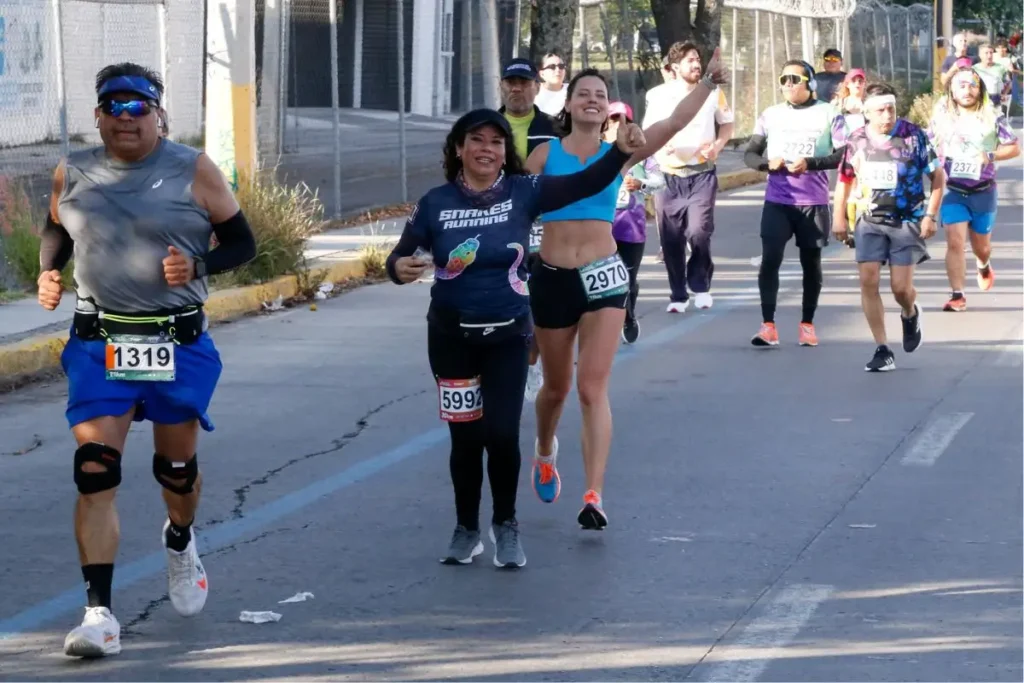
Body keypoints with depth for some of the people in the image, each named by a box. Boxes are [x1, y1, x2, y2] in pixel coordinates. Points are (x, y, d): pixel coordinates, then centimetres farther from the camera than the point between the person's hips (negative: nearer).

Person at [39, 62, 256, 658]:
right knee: (95, 470, -12)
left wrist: (198, 264, -18)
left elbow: (242, 243, 1)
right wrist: (48, 274, 0)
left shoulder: (193, 172, -3)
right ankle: (99, 614, -13)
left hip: (179, 343, -1)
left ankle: (181, 541, 51)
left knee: (177, 464, 14)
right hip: (99, 343, 1)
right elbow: (56, 230, 20)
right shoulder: (73, 175, 4)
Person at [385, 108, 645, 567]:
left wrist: (620, 151, -30)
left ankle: (505, 525, 15)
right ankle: (466, 529, 26)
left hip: (507, 335, 0)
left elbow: (584, 184, -14)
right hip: (452, 335, 1)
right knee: (465, 438, 7)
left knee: (502, 434, -8)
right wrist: (399, 268, -27)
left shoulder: (523, 192, -6)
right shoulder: (436, 203, -6)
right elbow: (402, 257, -3)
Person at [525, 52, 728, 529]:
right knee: (557, 386, 16)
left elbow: (674, 124, -9)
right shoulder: (546, 155, 1)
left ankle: (594, 496, -14)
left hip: (603, 276, -1)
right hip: (552, 278, 1)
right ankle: (544, 453, 47)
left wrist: (708, 83, -18)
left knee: (593, 388, -10)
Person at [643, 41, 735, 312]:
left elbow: (727, 124, 13)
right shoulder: (661, 97, -2)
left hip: (702, 174, -1)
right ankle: (678, 295, 17)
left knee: (699, 231, -17)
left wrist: (717, 146, -7)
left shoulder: (713, 93, 0)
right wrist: (660, 145, -18)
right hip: (669, 176, 1)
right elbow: (647, 132, 5)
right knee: (671, 239, 2)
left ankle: (700, 284, 6)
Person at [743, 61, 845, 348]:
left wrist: (810, 163, -19)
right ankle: (768, 325, -11)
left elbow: (842, 156, -6)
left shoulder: (828, 114, 0)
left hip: (814, 202, -1)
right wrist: (767, 163, -12)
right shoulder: (771, 115, 8)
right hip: (777, 200, 1)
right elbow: (750, 154, 9)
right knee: (770, 258, -11)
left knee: (811, 261, 7)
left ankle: (807, 324, 19)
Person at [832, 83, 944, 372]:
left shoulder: (914, 136, -9)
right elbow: (844, 178, 15)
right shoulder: (857, 140, 0)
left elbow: (938, 176, -2)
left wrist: (930, 215, -8)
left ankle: (910, 314, 32)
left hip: (907, 221, -3)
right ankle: (883, 351, -1)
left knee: (901, 287, -7)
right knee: (868, 281, -8)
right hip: (870, 221, 3)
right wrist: (839, 217, 11)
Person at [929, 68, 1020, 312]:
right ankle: (957, 295, -11)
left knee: (981, 246, 15)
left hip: (983, 192, 0)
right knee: (955, 242, -15)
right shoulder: (942, 116, -1)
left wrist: (991, 156, -17)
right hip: (952, 191, 0)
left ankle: (984, 267, 51)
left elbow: (1015, 147, -1)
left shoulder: (992, 117, -5)